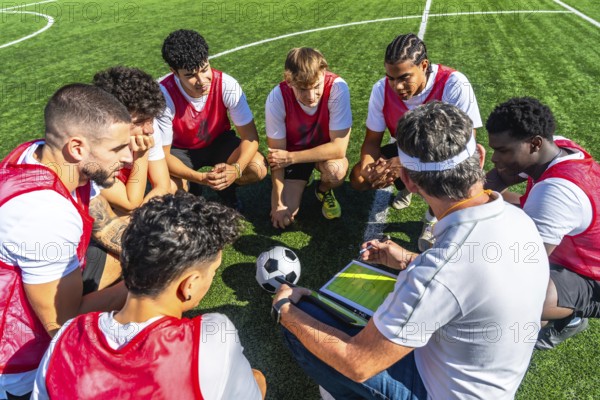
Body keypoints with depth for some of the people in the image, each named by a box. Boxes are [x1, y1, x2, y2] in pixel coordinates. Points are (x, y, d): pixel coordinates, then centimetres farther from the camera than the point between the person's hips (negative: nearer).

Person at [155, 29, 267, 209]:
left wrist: (236, 169, -42)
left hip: (218, 141, 1)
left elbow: (250, 136, -22)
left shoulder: (227, 85, -27)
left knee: (258, 169, -25)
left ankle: (227, 188, 9)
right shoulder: (164, 95, -31)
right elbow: (163, 154, -25)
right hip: (179, 149, -1)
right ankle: (193, 190, 9)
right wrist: (201, 178, -41)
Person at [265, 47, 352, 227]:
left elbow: (339, 148, -29)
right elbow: (277, 152, -17)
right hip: (292, 151, 1)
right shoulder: (277, 97, -28)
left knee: (335, 170, -35)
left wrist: (290, 158, -29)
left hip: (327, 150, 0)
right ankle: (303, 179, 21)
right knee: (285, 216, -11)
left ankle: (323, 190, 3)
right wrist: (278, 201, -15)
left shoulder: (338, 88, -30)